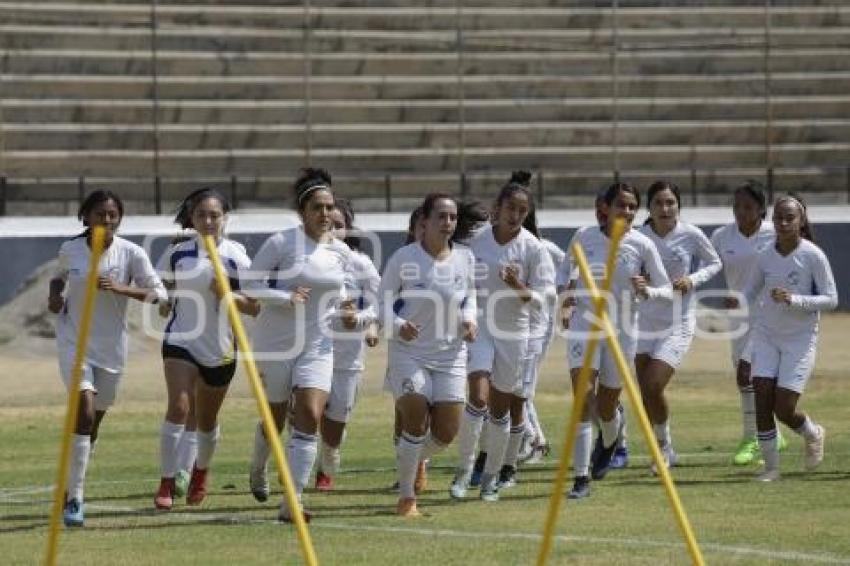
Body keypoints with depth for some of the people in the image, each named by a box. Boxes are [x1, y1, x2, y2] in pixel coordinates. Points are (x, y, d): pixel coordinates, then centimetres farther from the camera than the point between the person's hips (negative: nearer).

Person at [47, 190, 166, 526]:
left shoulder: (131, 254, -7)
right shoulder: (70, 250, -2)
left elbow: (158, 293, -12)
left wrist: (120, 289, -26)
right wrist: (55, 295, -2)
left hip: (111, 347, 2)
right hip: (74, 343, -2)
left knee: (94, 421, 12)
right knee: (84, 412, -20)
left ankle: (70, 489, 34)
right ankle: (74, 499, -20)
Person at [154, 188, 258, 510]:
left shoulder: (235, 257, -4)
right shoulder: (178, 253, 1)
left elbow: (255, 307, -5)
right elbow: (165, 291, 17)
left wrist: (229, 295, -21)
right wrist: (165, 303, -4)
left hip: (220, 350, 0)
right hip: (181, 341, 0)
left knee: (207, 420, 14)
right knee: (178, 407, -21)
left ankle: (201, 471, 44)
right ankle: (166, 483, -18)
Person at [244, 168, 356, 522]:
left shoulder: (341, 253, 4)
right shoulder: (281, 243, -11)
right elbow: (252, 285, -10)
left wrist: (343, 308, -2)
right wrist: (286, 297, -24)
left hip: (318, 346, 3)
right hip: (275, 344, -3)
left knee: (310, 418, -14)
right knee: (275, 418, 10)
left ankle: (292, 502, -14)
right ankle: (258, 470, 44)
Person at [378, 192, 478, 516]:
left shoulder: (465, 258, 1)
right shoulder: (403, 258, -10)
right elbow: (383, 302, -2)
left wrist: (469, 320, -2)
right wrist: (398, 326, -21)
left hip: (451, 355, 4)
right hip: (408, 352, -4)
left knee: (447, 432, -1)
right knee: (416, 419, -16)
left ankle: (418, 458, 36)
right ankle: (406, 498, -1)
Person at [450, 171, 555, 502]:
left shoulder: (533, 249, -5)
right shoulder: (475, 242, -1)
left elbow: (542, 298, -7)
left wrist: (518, 287, -25)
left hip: (514, 333, 0)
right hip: (478, 327, 0)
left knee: (502, 409, 7)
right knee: (478, 397, -18)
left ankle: (492, 476, 22)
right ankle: (464, 469, -7)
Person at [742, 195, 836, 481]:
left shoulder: (813, 256, -11)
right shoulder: (765, 256, 1)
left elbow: (831, 299, -11)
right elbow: (751, 292, 15)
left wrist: (793, 299, -24)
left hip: (801, 338, -4)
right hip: (766, 336, 4)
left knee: (784, 409, -8)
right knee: (762, 401, -8)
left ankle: (812, 433, 26)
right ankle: (770, 465, 5)